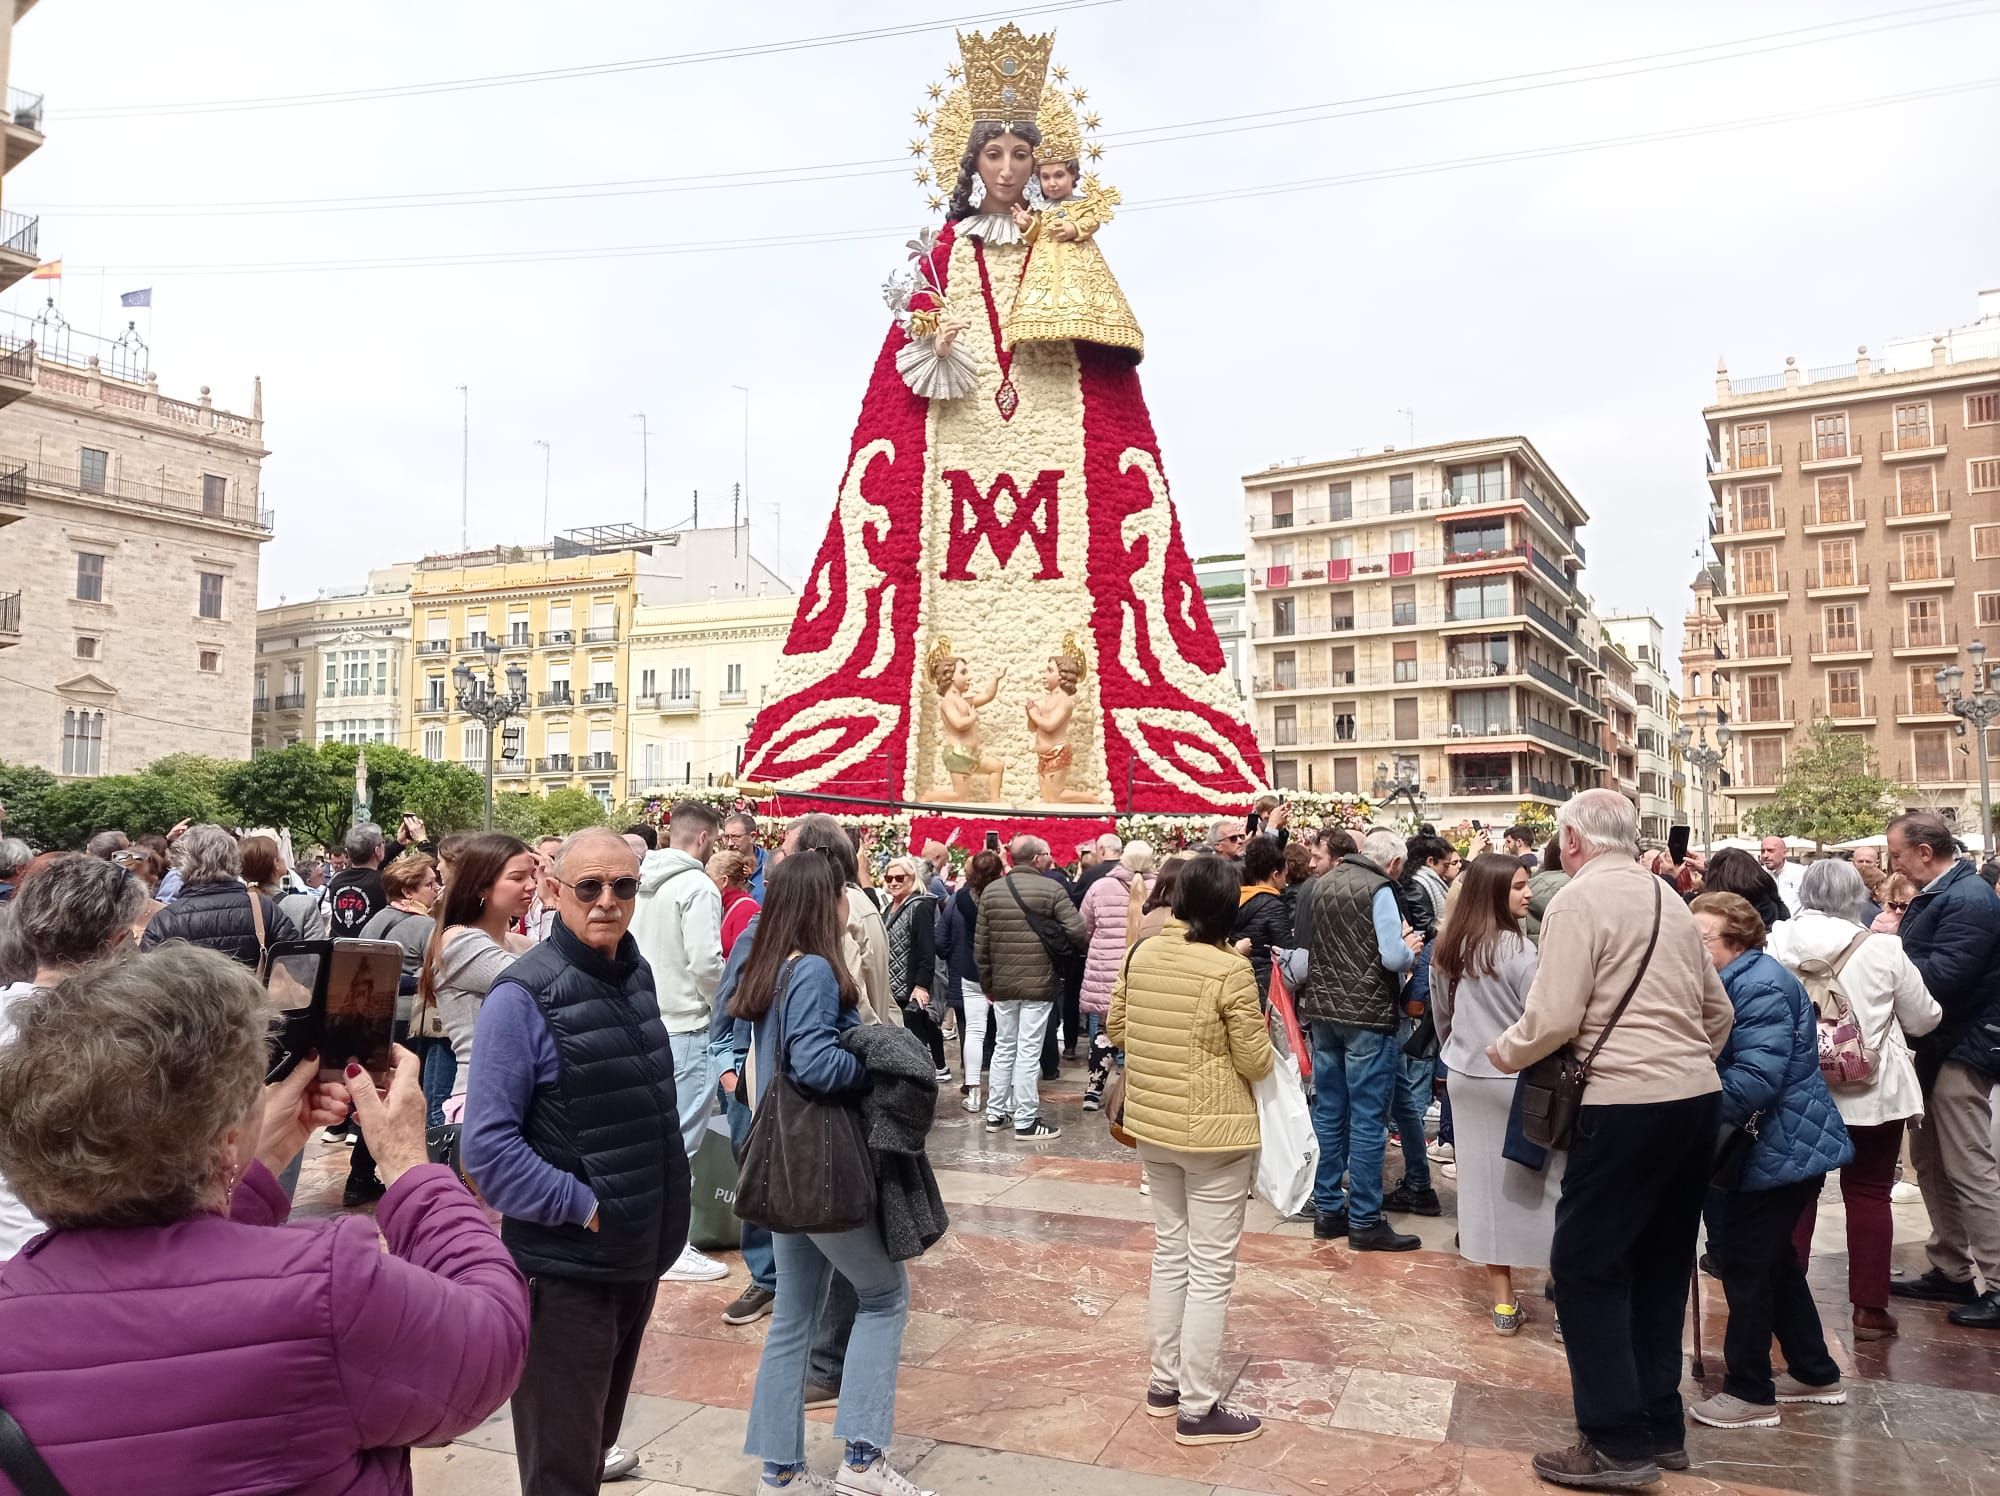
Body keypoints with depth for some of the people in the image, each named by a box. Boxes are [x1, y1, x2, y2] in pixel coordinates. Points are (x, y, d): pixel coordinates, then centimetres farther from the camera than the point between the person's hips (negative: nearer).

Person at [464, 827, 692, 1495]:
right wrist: (581, 1206, -19)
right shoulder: (523, 996, -17)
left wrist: (658, 1211, 9)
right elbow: (487, 1144, -20)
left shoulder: (636, 974, 4)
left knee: (596, 1424, 25)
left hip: (641, 1255, 7)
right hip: (564, 1265, -6)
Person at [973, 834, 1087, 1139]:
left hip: (1002, 983, 4)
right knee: (1028, 1051, 0)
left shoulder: (990, 891, 3)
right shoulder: (1051, 888, -10)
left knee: (1004, 1047, 17)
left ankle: (995, 1114, 23)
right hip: (1038, 983, -4)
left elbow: (980, 944, 5)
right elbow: (1078, 932, -14)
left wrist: (987, 983, 14)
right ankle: (1026, 1121, 6)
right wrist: (1087, 940, 10)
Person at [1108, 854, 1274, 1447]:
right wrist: (1244, 1048, 6)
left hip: (1152, 1124, 6)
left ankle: (1165, 1381, 31)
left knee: (1170, 1252, 20)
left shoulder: (1142, 953, -2)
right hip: (1214, 1131, -6)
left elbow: (1115, 1028, 9)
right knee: (1211, 1270, 5)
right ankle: (1198, 1409, 14)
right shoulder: (1230, 969, -20)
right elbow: (1257, 1063, -14)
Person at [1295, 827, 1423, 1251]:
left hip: (1322, 1010, 7)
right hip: (1367, 1014, -7)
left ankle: (1327, 1209, 20)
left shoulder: (1321, 884, 9)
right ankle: (1365, 1222, 5)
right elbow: (1393, 957, -19)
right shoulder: (1379, 889, -12)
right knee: (1367, 1120, 0)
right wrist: (1410, 948, 4)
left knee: (1328, 1113, 13)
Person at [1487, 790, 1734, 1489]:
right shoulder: (1669, 899, 12)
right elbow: (1718, 1011, 18)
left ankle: (1619, 1445, 7)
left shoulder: (1578, 900, -10)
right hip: (1697, 1097, 8)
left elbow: (1553, 1020, -16)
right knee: (1662, 1263, 18)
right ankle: (1661, 1427, 28)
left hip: (1626, 1104, -8)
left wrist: (1501, 1052, 2)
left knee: (1586, 1266, 3)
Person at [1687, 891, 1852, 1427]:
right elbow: (1715, 1060, 14)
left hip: (1785, 1146, -10)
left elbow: (1756, 1079, -29)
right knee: (1773, 1258, 20)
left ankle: (1750, 1394, 8)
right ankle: (1815, 1373, 34)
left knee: (1744, 1262, -3)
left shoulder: (1760, 987, -22)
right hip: (1779, 1142, 10)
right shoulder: (1738, 981, 10)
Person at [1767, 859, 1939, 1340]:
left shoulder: (1778, 943, -9)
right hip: (1871, 1095, -1)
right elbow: (1923, 1020, 1)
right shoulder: (1882, 950, -12)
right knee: (1868, 1195, 10)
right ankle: (1869, 1308, 14)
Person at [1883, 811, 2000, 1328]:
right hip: (1937, 1046, 10)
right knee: (1930, 1162, 15)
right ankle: (1950, 1271, 24)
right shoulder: (1933, 896, 12)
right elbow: (1919, 961, 13)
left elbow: (1941, 977, -28)